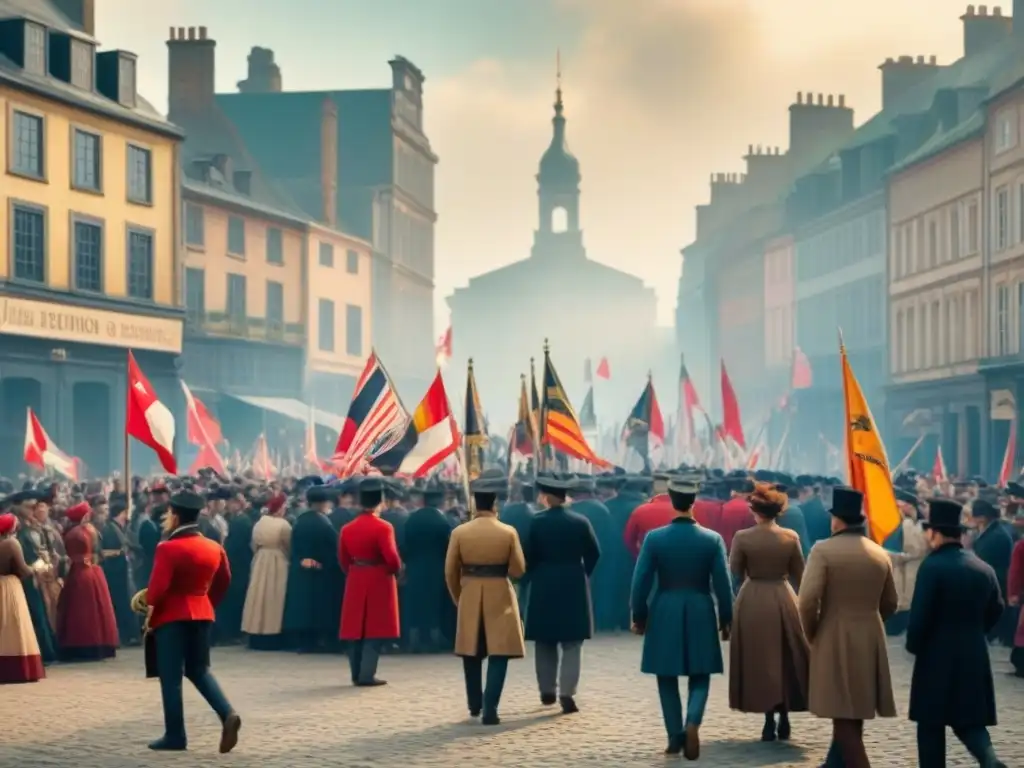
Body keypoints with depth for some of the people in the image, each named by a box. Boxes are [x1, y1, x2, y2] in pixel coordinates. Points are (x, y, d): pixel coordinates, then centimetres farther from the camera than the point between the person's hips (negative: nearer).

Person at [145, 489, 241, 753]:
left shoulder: (167, 548, -17)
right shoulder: (214, 547, 5)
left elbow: (158, 587, -21)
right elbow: (224, 581, 14)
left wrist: (149, 610, -4)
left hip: (171, 616, -6)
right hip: (202, 614, 6)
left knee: (171, 677, 3)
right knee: (199, 670, 16)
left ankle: (175, 736, 6)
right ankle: (227, 714, -5)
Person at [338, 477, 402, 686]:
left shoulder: (347, 528, 3)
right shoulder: (384, 527, -14)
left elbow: (343, 559, 9)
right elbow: (392, 558, -20)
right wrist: (396, 571, 0)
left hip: (355, 583, 5)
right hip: (379, 583, -5)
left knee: (356, 628, 10)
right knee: (374, 629, -1)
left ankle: (357, 674, 13)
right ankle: (367, 675, -4)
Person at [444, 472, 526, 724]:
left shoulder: (459, 532, -4)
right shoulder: (508, 532, -8)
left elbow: (450, 572, -1)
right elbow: (518, 570, -5)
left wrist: (458, 598, 13)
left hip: (469, 597, 2)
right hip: (500, 597, -2)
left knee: (471, 653, 16)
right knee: (498, 654, 1)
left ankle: (475, 705, 28)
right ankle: (490, 709, -8)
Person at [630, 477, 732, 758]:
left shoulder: (654, 538, -6)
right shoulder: (713, 539, -4)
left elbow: (640, 582, -4)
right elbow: (723, 584, -2)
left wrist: (639, 616, 7)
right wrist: (725, 619, 8)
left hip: (664, 615, 0)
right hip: (700, 614, 0)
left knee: (668, 679, 11)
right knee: (699, 677, 9)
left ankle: (675, 737, 13)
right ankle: (692, 723, -16)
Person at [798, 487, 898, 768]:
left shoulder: (823, 550, -10)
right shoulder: (880, 553, 8)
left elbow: (808, 600, -18)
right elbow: (890, 604, 14)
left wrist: (811, 634, -2)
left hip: (835, 642, -6)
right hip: (871, 642, 6)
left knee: (845, 718, -4)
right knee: (852, 715, 18)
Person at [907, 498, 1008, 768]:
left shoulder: (932, 566, -14)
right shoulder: (984, 568, 5)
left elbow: (920, 615, -16)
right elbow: (995, 610, 12)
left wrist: (913, 645, 0)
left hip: (937, 655, -5)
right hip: (975, 656, 5)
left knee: (931, 723, 8)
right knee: (969, 719, 10)